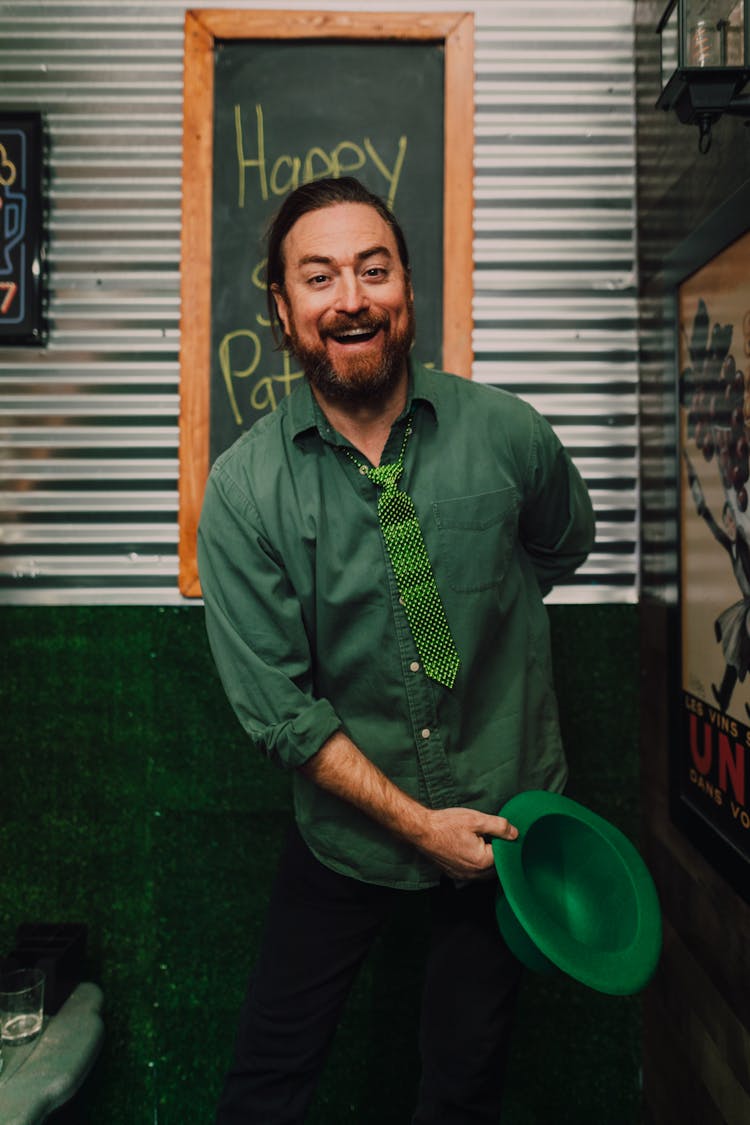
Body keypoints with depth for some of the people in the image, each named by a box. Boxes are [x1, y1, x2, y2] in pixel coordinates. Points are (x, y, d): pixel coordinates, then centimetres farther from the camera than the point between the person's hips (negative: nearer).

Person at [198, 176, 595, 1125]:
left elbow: (563, 544, 11)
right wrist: (416, 821, -14)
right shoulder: (243, 488, -15)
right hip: (350, 823, -1)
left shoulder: (507, 432, -12)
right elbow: (275, 705, -15)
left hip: (506, 813, 2)